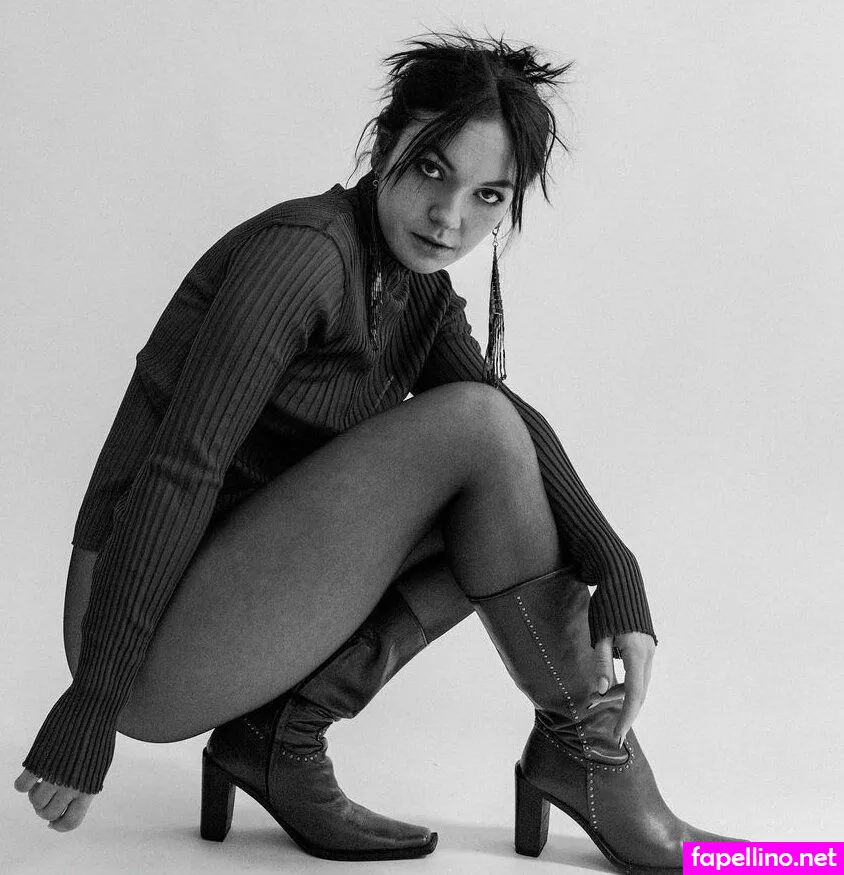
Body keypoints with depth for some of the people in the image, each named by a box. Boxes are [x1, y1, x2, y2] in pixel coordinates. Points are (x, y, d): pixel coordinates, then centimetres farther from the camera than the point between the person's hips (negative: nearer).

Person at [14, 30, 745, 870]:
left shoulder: (419, 288, 9)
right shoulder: (303, 250, -18)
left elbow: (518, 425, -4)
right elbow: (178, 472, -23)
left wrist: (619, 577, -19)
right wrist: (92, 707, -24)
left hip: (234, 601, 9)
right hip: (153, 645, -8)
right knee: (472, 426, -16)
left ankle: (282, 733, -3)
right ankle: (587, 749, -4)